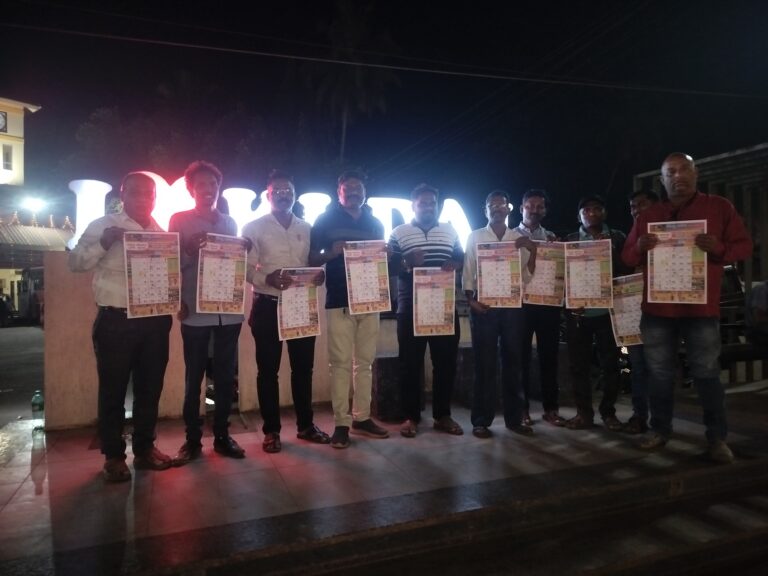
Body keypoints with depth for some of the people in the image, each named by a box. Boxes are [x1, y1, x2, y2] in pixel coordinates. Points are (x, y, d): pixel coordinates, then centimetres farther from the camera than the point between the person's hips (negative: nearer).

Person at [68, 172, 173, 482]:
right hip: (116, 320, -4)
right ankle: (113, 456, 17)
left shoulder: (162, 232, 12)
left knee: (150, 386, 11)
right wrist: (104, 243, -18)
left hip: (155, 320, 4)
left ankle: (144, 448, 25)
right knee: (113, 388, 4)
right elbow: (75, 263, -3)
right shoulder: (103, 226, 1)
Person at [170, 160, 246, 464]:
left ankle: (222, 435, 18)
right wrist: (189, 251, -17)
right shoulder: (179, 220, 4)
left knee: (225, 375, 7)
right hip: (196, 311, -3)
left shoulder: (230, 222, 14)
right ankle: (192, 439, 14)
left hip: (229, 311, 3)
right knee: (194, 377, 3)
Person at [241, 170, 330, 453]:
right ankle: (271, 430, 16)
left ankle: (305, 424, 23)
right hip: (268, 305, -3)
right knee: (268, 369, 4)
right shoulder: (254, 228, 1)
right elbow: (245, 269, -6)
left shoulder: (307, 229, 13)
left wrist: (320, 275, -9)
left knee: (303, 367, 9)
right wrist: (268, 279, -25)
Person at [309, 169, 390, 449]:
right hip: (339, 301, -4)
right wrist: (332, 252, -16)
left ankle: (362, 418, 16)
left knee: (365, 362, 7)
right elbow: (312, 259, 3)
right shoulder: (326, 220, 5)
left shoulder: (375, 223, 16)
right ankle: (341, 423, 2)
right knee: (341, 363, -4)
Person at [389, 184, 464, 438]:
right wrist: (406, 263, -20)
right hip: (410, 307, -2)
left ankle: (443, 415, 18)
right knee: (411, 362, 2)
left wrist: (454, 264, -9)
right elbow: (388, 267, 0)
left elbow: (463, 260, 13)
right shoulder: (398, 233, 4)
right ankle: (411, 416, 14)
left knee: (446, 361, 6)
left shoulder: (450, 231, 12)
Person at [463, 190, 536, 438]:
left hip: (512, 304, 2)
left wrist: (533, 250, -9)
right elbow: (468, 273, 3)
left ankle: (514, 417, 18)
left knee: (513, 361, 7)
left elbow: (527, 275, 4)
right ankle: (481, 420, 7)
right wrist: (471, 300, -10)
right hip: (484, 305, -2)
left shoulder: (520, 238, 10)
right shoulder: (475, 237, 6)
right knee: (484, 363, 0)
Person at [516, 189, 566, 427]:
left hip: (548, 302, 3)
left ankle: (551, 408, 16)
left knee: (549, 355, 6)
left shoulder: (552, 238, 14)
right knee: (521, 356, 3)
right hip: (521, 301, -2)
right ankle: (522, 408, 12)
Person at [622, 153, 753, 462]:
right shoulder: (647, 216, 11)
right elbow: (627, 257, 12)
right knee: (659, 373, 9)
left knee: (706, 374, 3)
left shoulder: (720, 207, 5)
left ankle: (717, 437, 15)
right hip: (656, 308, 3)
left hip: (701, 307, -2)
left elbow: (745, 246, 4)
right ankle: (660, 430, 21)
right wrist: (640, 247, -11)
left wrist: (719, 248, -18)